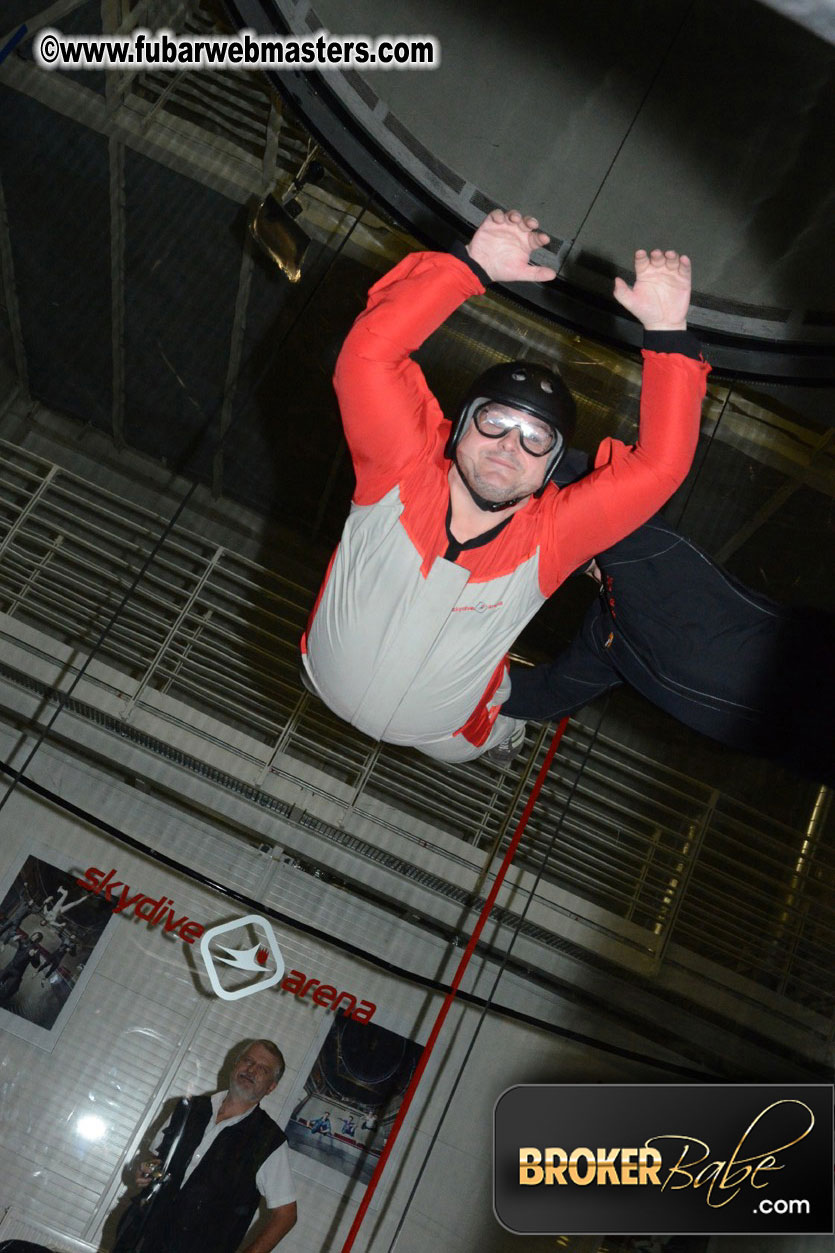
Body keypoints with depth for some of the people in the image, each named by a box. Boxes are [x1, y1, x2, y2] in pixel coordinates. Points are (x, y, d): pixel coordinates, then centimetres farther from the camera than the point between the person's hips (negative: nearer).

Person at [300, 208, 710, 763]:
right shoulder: (404, 469, -34)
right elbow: (370, 350, -45)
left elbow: (660, 465, -39)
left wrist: (668, 335, -46)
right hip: (325, 688, 0)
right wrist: (472, 266, -49)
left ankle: (501, 734, 66)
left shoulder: (547, 538, -31)